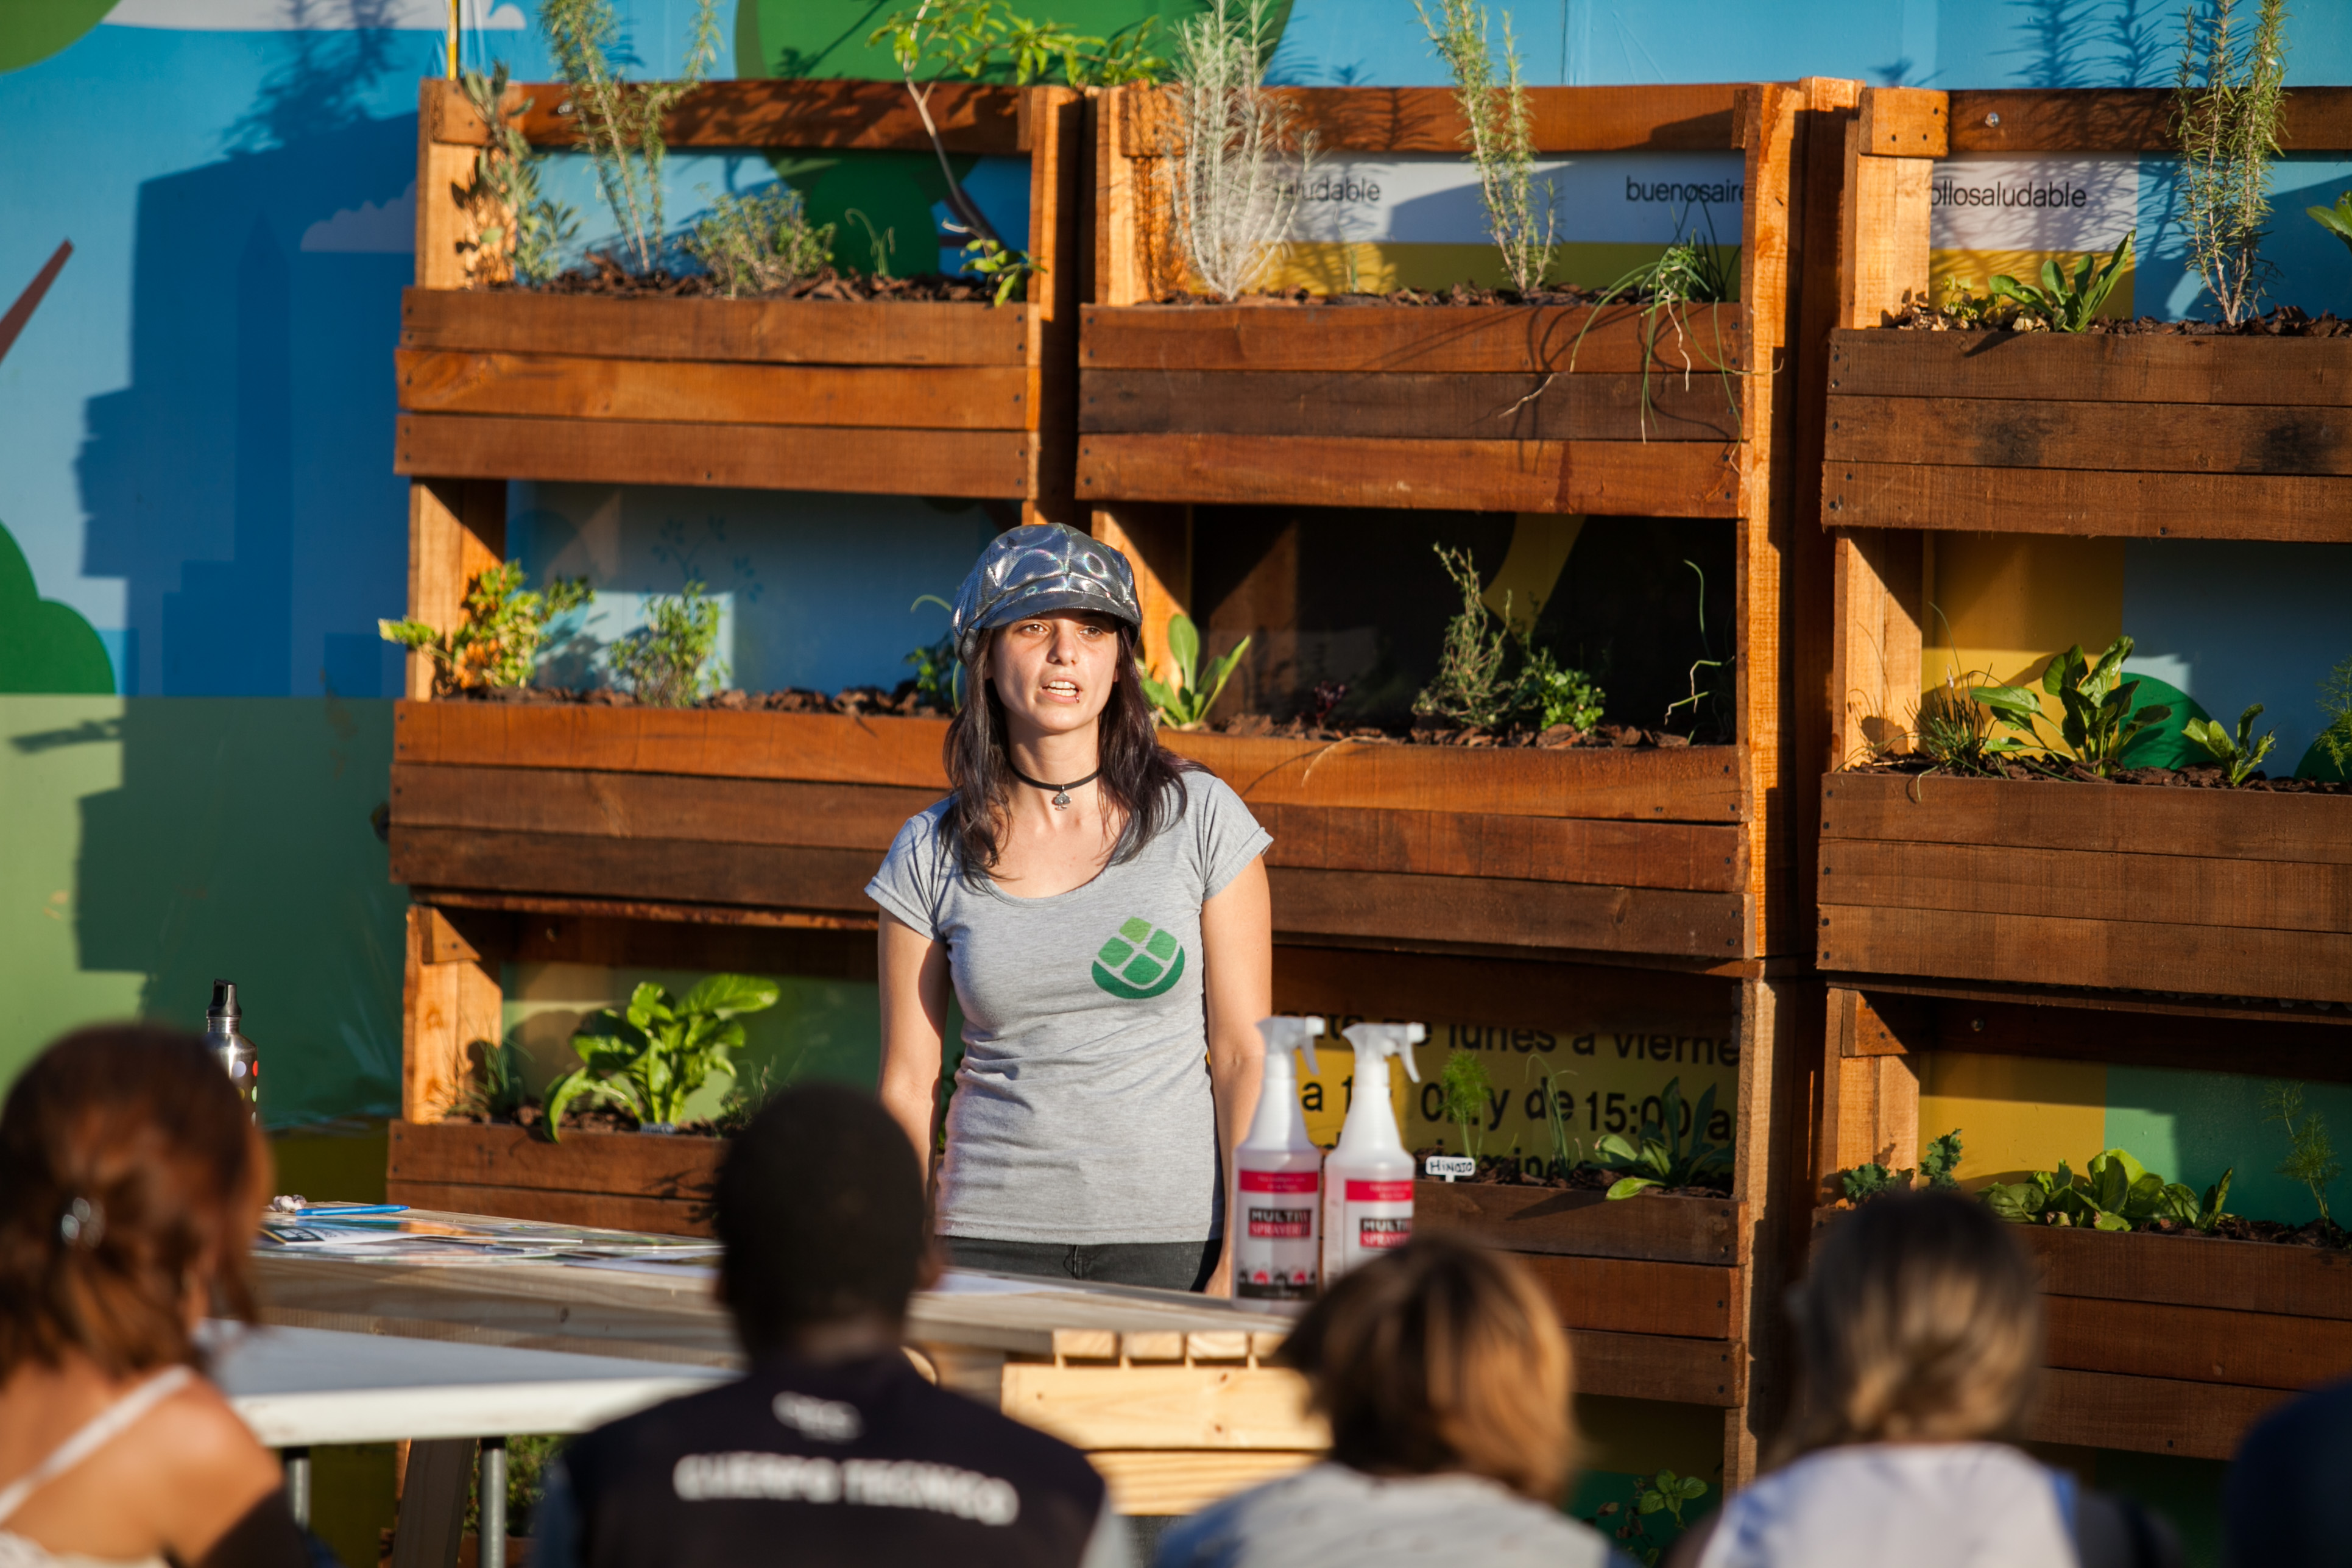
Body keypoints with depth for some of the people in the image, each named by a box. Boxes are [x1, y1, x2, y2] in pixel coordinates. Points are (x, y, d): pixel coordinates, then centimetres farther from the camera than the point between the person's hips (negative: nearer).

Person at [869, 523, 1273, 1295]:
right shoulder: (931, 855, 5)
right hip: (993, 1242, 1)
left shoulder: (1199, 819, 1)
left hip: (1173, 1239, -1)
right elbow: (907, 1087, 7)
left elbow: (1244, 1056, 0)